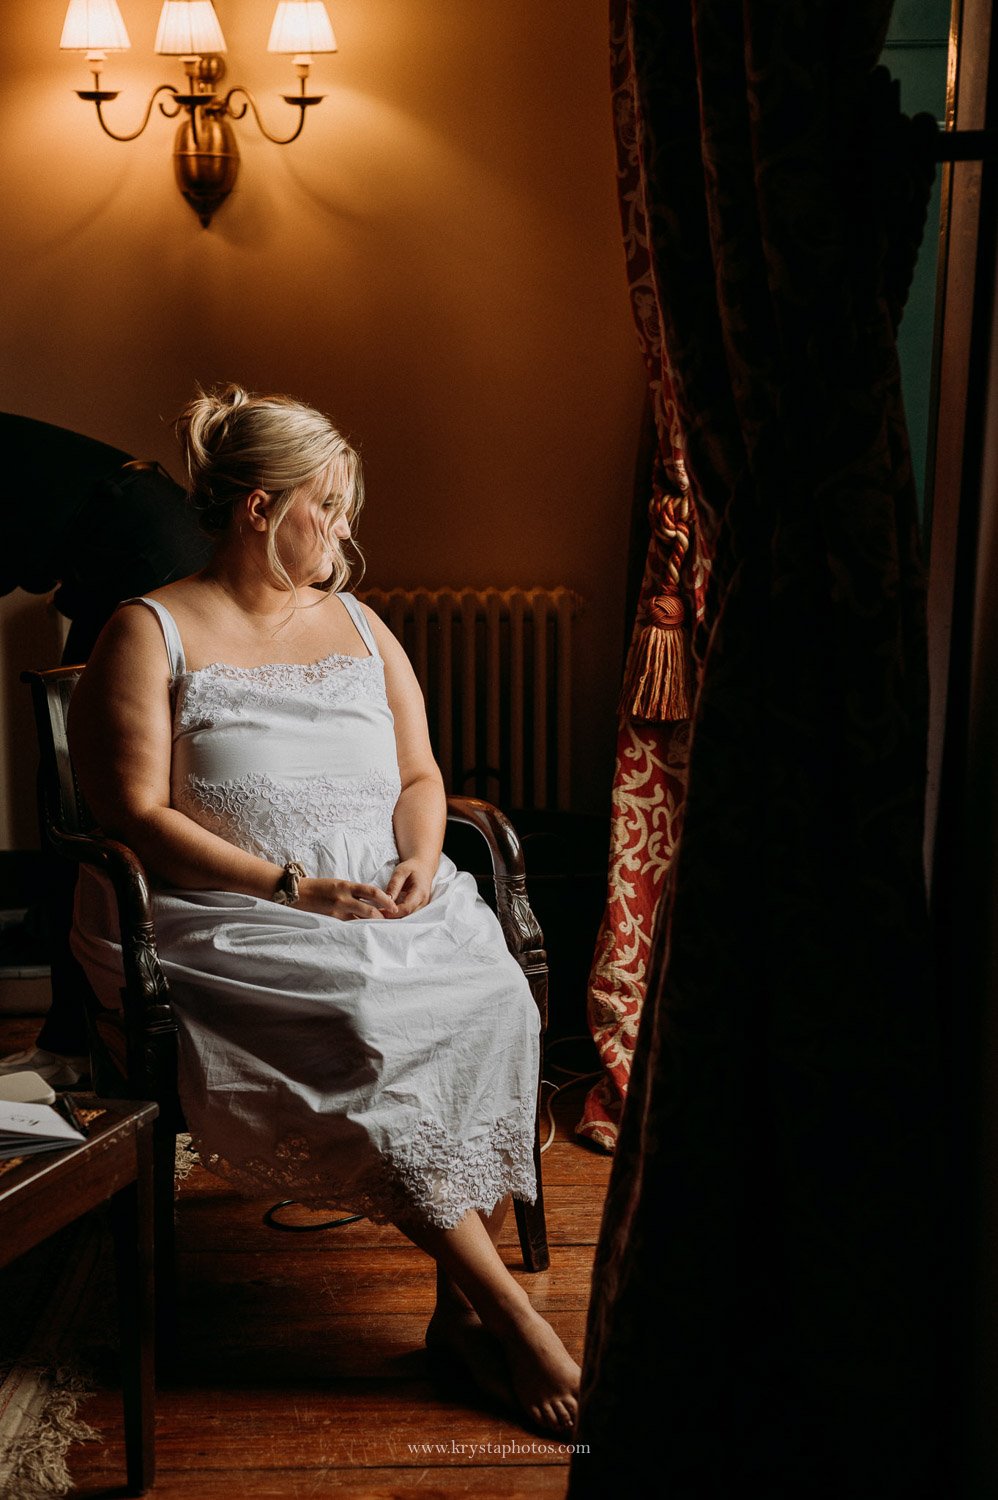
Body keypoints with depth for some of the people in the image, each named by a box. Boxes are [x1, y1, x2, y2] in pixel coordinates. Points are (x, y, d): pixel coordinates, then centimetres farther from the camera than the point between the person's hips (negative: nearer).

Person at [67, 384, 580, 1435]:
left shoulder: (358, 626, 19)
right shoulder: (150, 635, 1)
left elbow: (419, 775, 18)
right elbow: (137, 817, -8)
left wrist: (418, 862, -5)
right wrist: (291, 888, -18)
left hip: (386, 905, 5)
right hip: (225, 922, -4)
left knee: (493, 998, -26)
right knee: (363, 1029, -32)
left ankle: (462, 1306, -19)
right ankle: (511, 1313, -23)